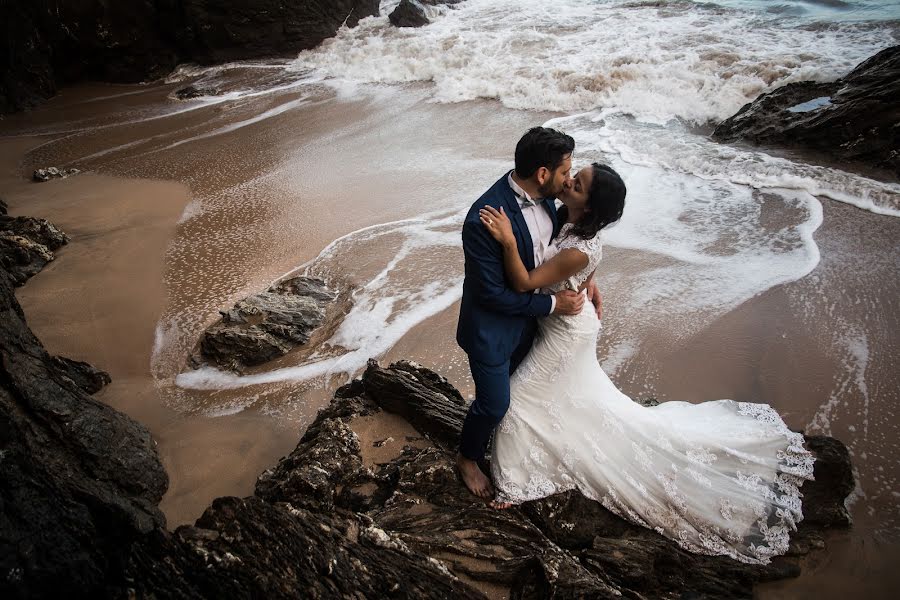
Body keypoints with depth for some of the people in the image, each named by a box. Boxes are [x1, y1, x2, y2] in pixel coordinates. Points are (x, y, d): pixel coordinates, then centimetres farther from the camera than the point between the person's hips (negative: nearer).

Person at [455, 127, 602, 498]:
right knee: (494, 403, 11)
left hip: (527, 316, 7)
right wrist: (553, 304, -21)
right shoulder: (484, 220, -36)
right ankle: (468, 458, 41)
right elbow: (493, 294, -28)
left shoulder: (542, 195, -11)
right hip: (492, 326, -7)